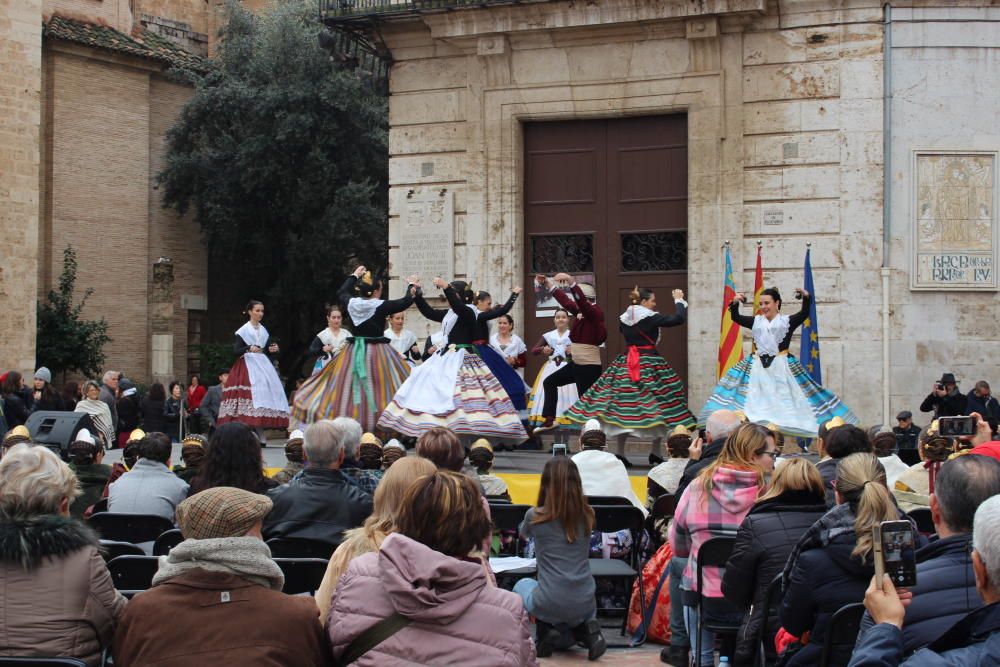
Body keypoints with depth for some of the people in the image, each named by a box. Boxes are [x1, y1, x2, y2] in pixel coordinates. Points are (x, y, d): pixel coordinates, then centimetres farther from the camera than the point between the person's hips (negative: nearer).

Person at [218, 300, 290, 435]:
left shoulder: (264, 331, 16)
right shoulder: (243, 330, 1)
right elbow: (236, 350, -7)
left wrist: (273, 350, -5)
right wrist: (249, 348, -24)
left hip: (263, 365, 5)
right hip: (248, 365, -5)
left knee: (265, 391, -5)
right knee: (251, 393, -18)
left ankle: (259, 435, -3)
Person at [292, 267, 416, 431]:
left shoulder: (351, 303, 1)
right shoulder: (381, 306, -12)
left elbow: (342, 293, 24)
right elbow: (406, 302, -2)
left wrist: (354, 275, 36)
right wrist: (411, 286, 17)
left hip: (354, 352, 5)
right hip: (378, 353, -5)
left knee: (346, 388, 8)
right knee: (379, 390, -4)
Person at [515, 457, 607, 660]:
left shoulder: (535, 516, -8)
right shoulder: (587, 515, 0)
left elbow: (523, 533, 18)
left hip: (549, 604, -2)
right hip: (585, 605, 2)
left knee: (522, 585, 31)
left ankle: (546, 628, 6)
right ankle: (587, 629, 7)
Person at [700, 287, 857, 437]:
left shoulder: (787, 321, 1)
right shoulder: (756, 321, 11)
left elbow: (804, 313, -12)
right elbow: (736, 318, 5)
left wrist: (806, 297, -30)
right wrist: (735, 303, -14)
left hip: (781, 368, -3)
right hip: (758, 369, 3)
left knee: (781, 405, -1)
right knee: (758, 404, -1)